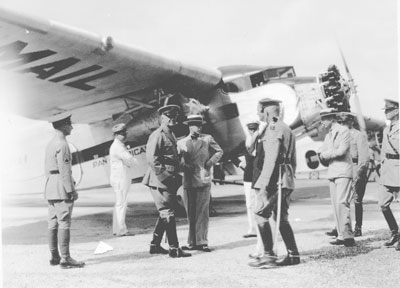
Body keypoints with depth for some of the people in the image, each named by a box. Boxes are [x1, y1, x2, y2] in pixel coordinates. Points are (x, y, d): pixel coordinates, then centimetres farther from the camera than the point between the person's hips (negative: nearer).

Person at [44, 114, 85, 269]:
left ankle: (54, 256, 16)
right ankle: (65, 258, -9)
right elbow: (64, 170, -19)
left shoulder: (50, 143, 16)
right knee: (64, 223, -9)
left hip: (50, 187, 10)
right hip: (62, 187, -10)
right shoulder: (62, 144, -14)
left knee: (53, 223, 10)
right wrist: (72, 189, -17)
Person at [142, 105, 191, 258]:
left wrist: (176, 176, 15)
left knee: (164, 214, 15)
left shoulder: (171, 135, 16)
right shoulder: (157, 135, -13)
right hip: (160, 182, -10)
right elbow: (151, 159, -21)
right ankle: (174, 249, -1)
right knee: (168, 214, -6)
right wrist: (165, 177, -21)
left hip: (169, 182, 10)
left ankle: (155, 245, 25)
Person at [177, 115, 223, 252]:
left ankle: (202, 242, 0)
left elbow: (219, 151, 14)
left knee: (202, 212, -3)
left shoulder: (207, 138, 7)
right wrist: (184, 166, -8)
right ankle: (192, 242, 12)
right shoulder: (181, 142, 10)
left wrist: (211, 162, 1)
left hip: (203, 180, -1)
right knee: (190, 213, 5)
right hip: (188, 180, 2)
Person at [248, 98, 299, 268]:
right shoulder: (287, 129, 20)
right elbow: (293, 160, 22)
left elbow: (271, 158, -19)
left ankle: (269, 256, -8)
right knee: (282, 218, 13)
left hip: (274, 179, -10)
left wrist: (265, 183, -21)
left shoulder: (273, 129, -10)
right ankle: (293, 254, 13)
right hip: (286, 181, 10)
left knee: (260, 214, -7)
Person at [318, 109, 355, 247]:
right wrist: (321, 155, -5)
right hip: (332, 173, 8)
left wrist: (325, 154, -5)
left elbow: (341, 150, -15)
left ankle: (348, 235, -17)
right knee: (336, 205, 4)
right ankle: (341, 236, 7)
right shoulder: (328, 135, 20)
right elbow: (321, 152, 17)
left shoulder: (344, 130, -4)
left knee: (342, 202, -17)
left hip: (343, 172, -8)